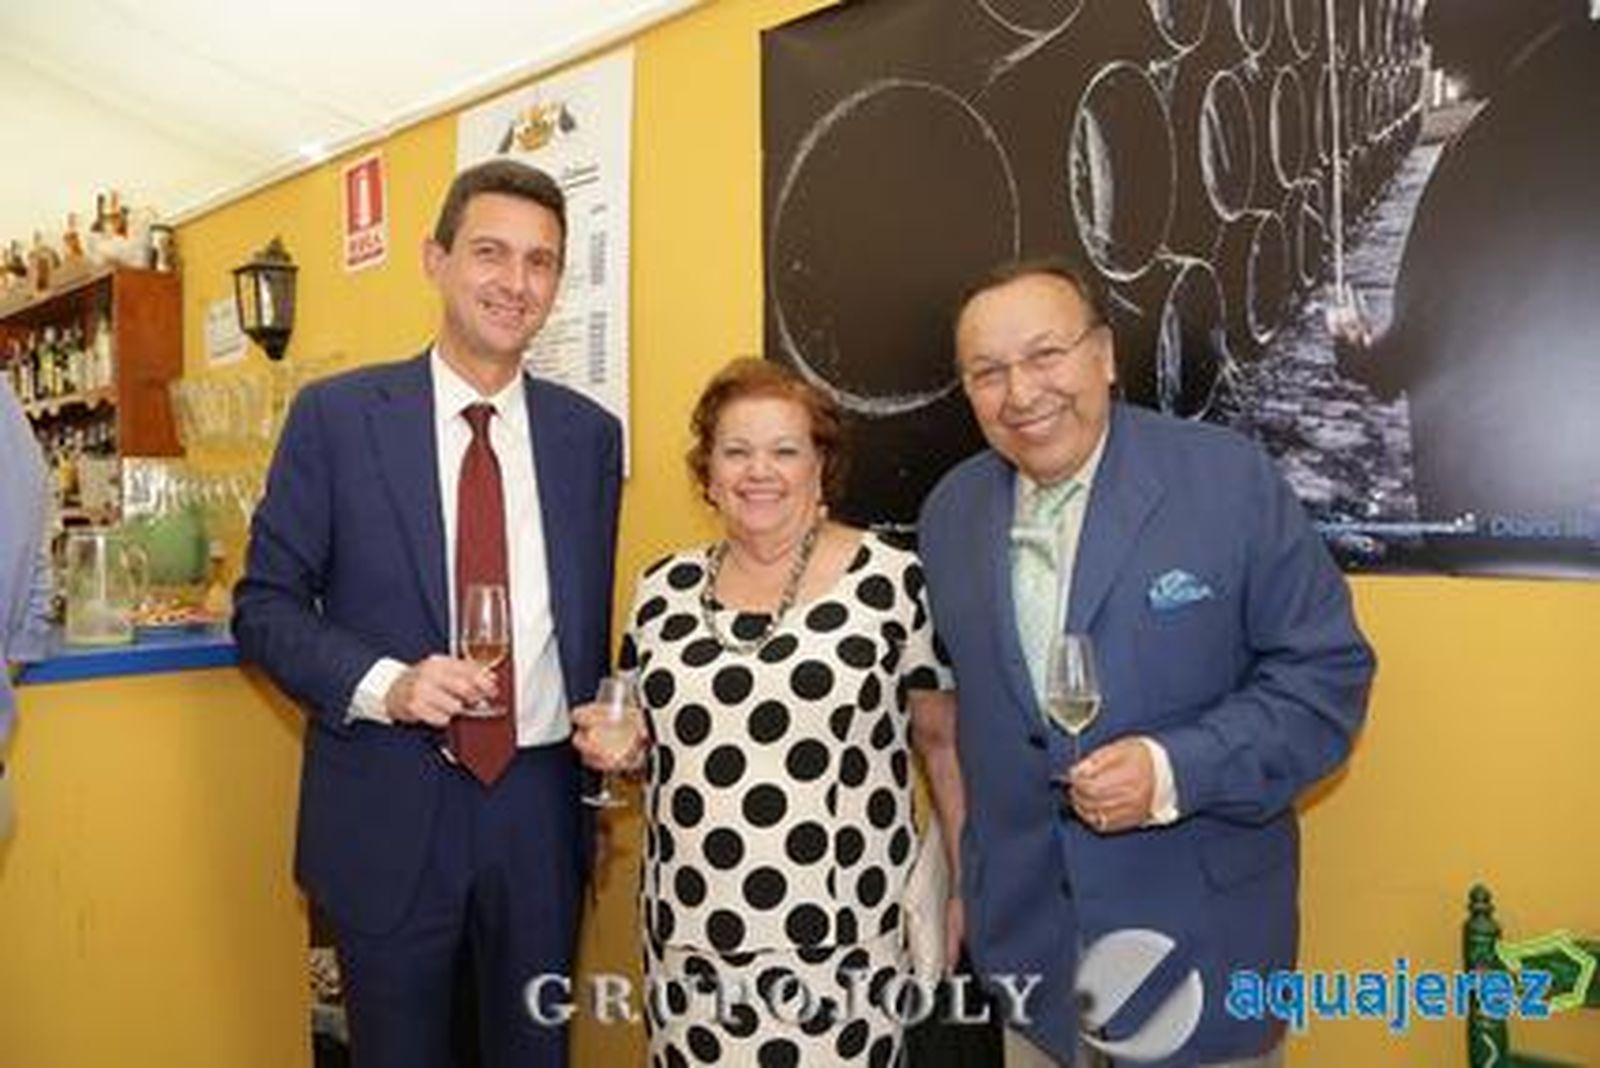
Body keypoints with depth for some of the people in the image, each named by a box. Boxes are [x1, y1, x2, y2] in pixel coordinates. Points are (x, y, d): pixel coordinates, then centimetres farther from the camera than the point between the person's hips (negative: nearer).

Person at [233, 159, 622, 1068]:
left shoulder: (591, 434, 2)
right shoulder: (337, 415, -5)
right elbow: (265, 603, -3)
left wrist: (602, 763, 9)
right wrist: (384, 685, -19)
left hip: (540, 802, 2)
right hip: (389, 808, -2)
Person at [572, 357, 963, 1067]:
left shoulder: (892, 583, -7)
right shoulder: (664, 590, 4)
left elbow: (944, 740, 0)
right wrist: (611, 742, -4)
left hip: (839, 938, -3)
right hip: (689, 934, 4)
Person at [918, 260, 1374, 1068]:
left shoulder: (1230, 477, -13)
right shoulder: (948, 511, -1)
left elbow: (1327, 673, -10)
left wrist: (1176, 772, -23)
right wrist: (959, 885, 6)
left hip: (1200, 933, -3)